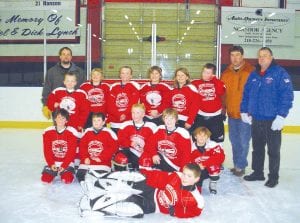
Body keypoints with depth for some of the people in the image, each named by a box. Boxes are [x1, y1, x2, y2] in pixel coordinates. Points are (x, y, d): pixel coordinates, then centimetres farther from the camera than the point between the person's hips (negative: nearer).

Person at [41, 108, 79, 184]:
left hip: (67, 162, -2)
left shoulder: (71, 132, -10)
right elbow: (47, 151, -2)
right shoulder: (48, 132, -2)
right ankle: (54, 172, 21)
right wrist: (51, 164, -13)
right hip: (53, 162, 2)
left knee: (67, 179, -21)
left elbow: (71, 152, -11)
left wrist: (64, 165, -17)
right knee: (45, 179, -12)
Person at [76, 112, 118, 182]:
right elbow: (82, 146, 9)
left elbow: (113, 147, -7)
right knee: (80, 175, -13)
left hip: (102, 163, -3)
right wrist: (85, 158, -6)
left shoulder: (108, 133, -2)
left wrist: (101, 158, -13)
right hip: (87, 163, 4)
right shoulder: (87, 132, 10)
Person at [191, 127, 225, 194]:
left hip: (212, 170, -1)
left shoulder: (213, 145, -19)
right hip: (198, 170, 1)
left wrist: (203, 164, -36)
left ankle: (213, 185, -7)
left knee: (213, 164, -33)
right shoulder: (192, 147, -11)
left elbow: (220, 157, -32)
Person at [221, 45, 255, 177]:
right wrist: (223, 109, 10)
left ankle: (240, 166, 14)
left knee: (243, 141, 0)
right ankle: (237, 164, 28)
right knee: (234, 141, 15)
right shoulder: (226, 73, 7)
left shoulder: (251, 71, -9)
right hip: (231, 113, 6)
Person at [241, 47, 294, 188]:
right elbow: (246, 94, 15)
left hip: (273, 120, -6)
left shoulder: (280, 73, -9)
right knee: (257, 148, 17)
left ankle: (273, 176, 20)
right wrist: (244, 111, 9)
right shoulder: (253, 75, 9)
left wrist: (281, 116, -19)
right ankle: (257, 172, 32)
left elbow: (287, 95, -15)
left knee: (273, 150, 6)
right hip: (256, 119, 6)